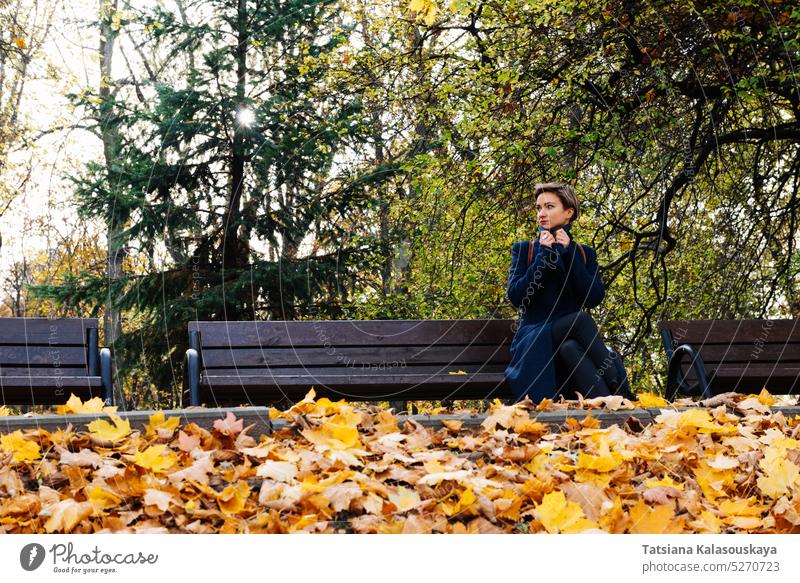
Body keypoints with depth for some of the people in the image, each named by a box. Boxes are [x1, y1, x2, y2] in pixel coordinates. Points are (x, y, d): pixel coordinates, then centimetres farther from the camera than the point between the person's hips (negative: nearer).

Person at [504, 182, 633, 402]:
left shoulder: (584, 254, 18)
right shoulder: (523, 250, 15)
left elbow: (594, 298, -2)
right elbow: (516, 297, -3)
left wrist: (568, 252, -3)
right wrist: (544, 254, -5)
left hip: (573, 339, 2)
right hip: (535, 341, -1)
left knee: (570, 349, -38)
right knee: (580, 319, -34)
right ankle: (622, 398, -41)